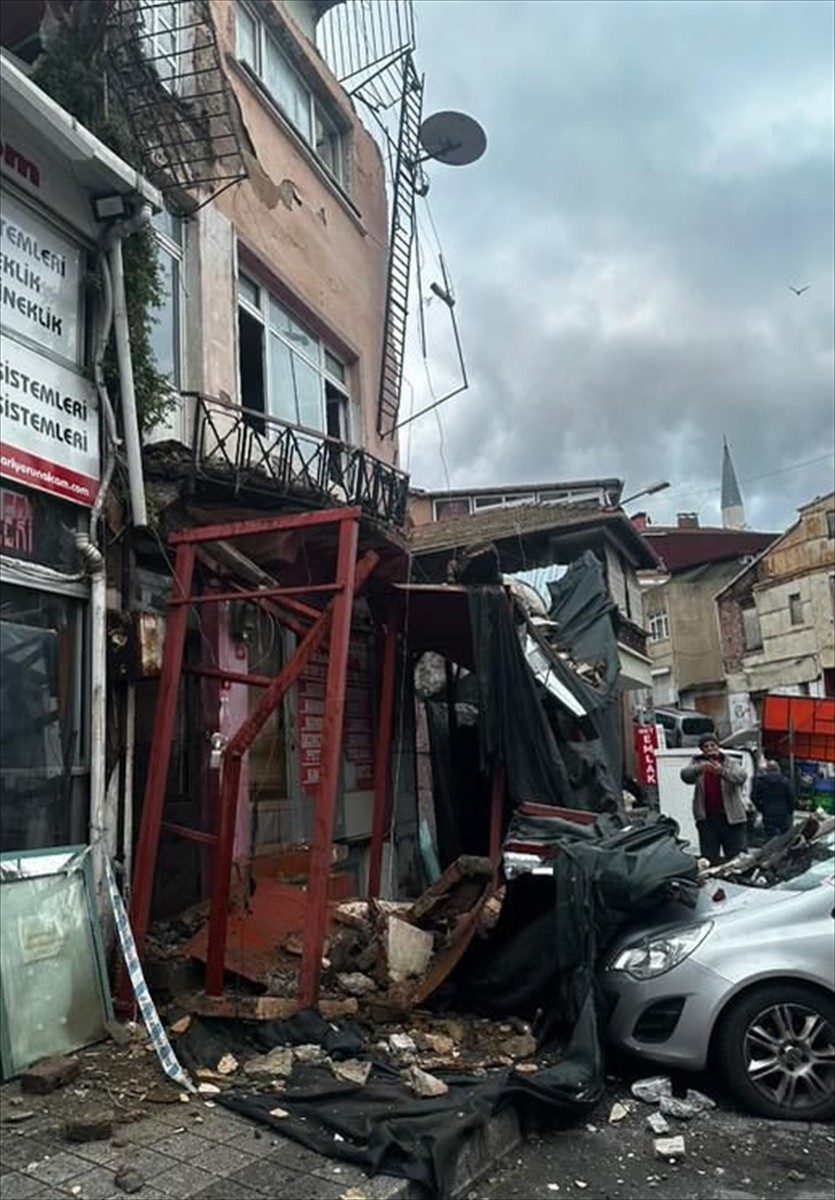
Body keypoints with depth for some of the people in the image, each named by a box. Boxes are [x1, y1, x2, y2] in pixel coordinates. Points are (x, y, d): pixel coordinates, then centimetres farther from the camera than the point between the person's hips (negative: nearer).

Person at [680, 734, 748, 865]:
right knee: (709, 859, 3)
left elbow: (742, 776, -14)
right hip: (707, 818, 1)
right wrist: (699, 768, -33)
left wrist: (722, 772, -33)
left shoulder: (730, 763, 7)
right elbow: (685, 775, -11)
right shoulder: (697, 763, 9)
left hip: (732, 817, 0)